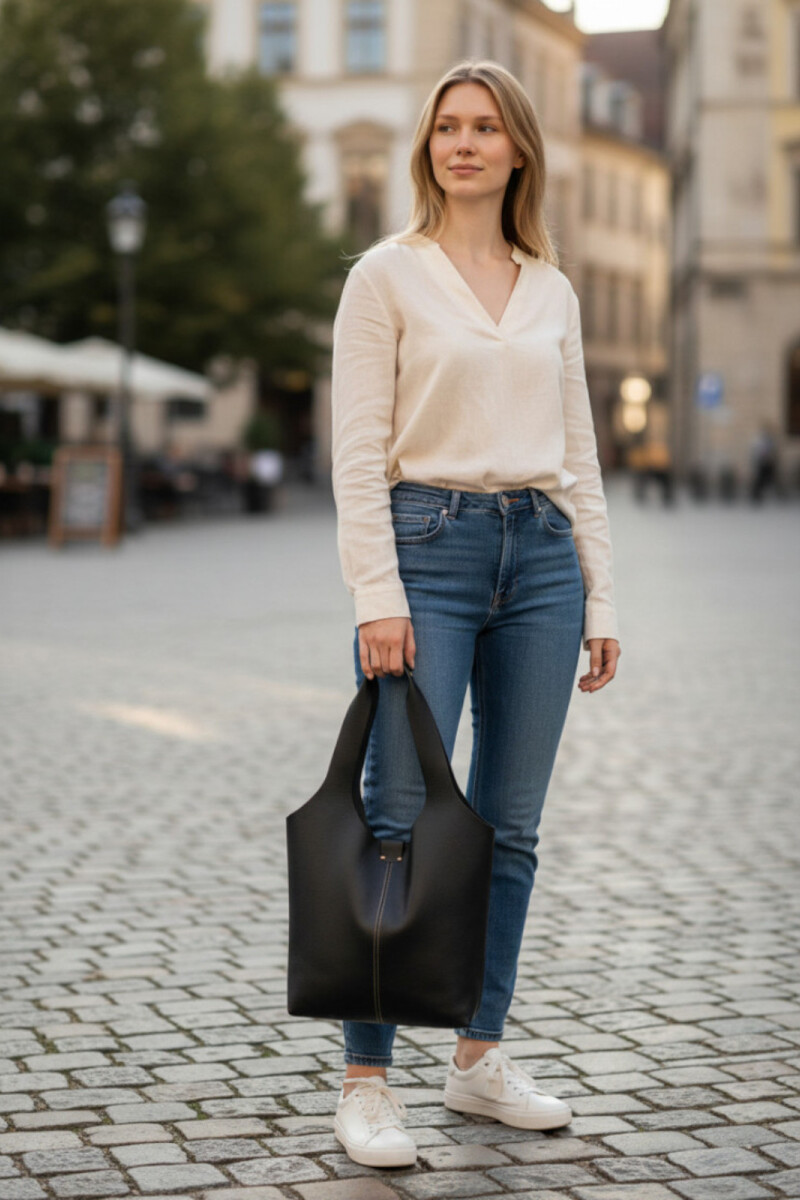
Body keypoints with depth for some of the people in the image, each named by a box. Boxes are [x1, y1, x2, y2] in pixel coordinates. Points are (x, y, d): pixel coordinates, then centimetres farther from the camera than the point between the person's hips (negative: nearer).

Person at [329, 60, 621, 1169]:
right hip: (428, 544, -5)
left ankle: (481, 1056, 19)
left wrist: (600, 597, 9)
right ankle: (366, 1079, 2)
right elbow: (358, 451, -6)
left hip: (542, 553, 5)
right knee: (402, 821, -6)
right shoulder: (388, 275, 0)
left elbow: (579, 452, 15)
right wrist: (377, 593, -15)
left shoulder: (553, 292, 14)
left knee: (510, 826, 8)